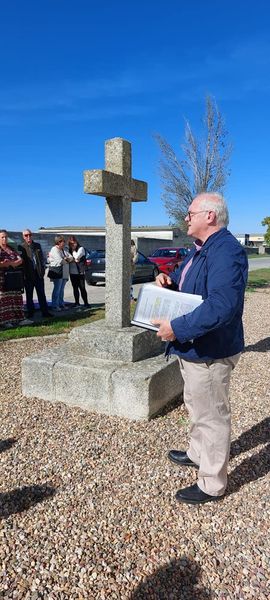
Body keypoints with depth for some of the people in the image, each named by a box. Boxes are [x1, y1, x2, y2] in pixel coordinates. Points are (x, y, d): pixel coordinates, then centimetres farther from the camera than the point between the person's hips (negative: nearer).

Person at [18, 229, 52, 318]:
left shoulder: (37, 245, 11)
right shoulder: (21, 247, -2)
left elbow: (42, 258, 13)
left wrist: (43, 270, 3)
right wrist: (24, 274, -12)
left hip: (38, 274, 3)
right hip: (28, 275, -3)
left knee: (41, 294, 5)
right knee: (29, 295, 8)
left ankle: (45, 312, 8)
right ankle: (30, 312, 16)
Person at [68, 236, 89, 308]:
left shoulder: (81, 248, -3)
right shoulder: (69, 250, 12)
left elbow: (77, 257, -15)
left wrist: (73, 251, -3)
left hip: (80, 272, -5)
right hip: (72, 272, 5)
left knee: (82, 288, -3)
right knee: (75, 288, 10)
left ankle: (86, 303, 3)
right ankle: (77, 303, 18)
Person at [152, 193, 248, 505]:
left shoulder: (226, 252, -25)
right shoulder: (200, 248, 11)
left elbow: (221, 306, -35)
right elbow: (186, 282, 25)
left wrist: (177, 328, -31)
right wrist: (169, 279, 3)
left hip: (210, 351, -11)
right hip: (193, 348, 11)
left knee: (211, 415, 5)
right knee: (196, 406, 27)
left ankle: (212, 483, 23)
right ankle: (197, 453, 49)